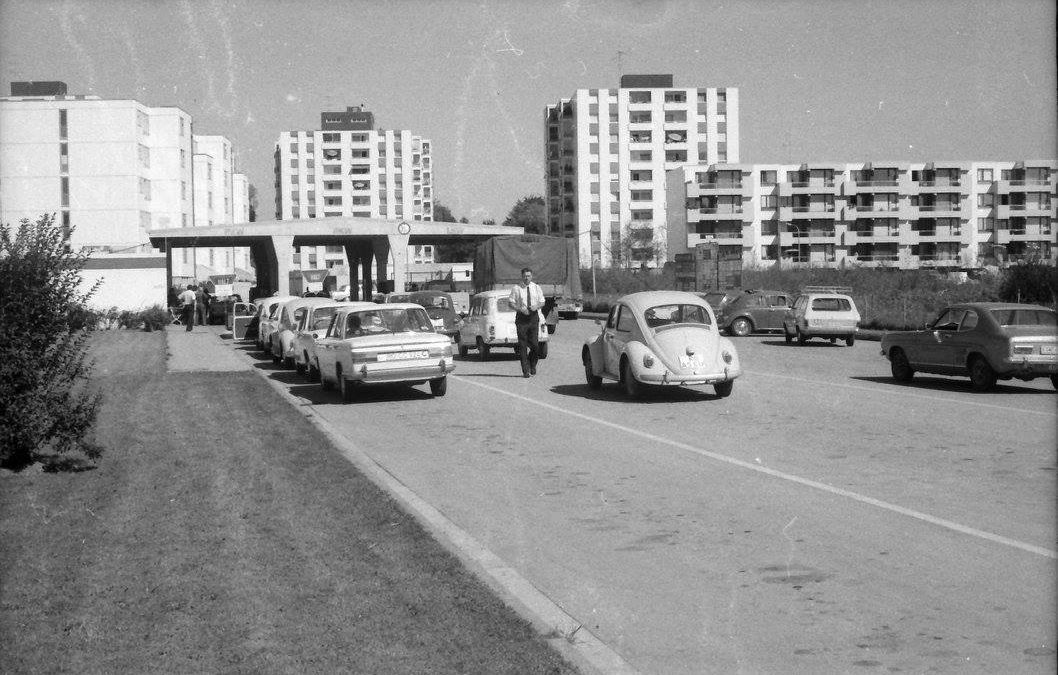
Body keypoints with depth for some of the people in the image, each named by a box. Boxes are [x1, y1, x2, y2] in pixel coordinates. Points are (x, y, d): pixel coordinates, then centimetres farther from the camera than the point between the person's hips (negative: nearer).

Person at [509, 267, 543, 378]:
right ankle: (525, 370, 2)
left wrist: (537, 306, -9)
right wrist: (520, 309, -16)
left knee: (535, 344, -2)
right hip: (521, 317, -2)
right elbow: (511, 303, 0)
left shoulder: (536, 288, 9)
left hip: (534, 317, 2)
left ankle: (533, 365, 23)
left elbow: (542, 302, 13)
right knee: (522, 344, -2)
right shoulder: (516, 289, 0)